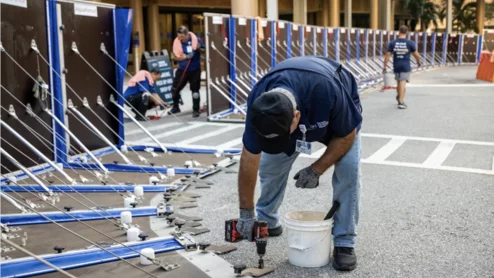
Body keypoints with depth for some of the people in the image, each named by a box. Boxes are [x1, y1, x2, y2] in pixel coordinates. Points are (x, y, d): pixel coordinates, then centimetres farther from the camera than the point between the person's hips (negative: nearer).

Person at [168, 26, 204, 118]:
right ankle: (175, 107, 25)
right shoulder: (177, 41, -9)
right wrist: (186, 56, -24)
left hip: (195, 69, -2)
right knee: (175, 88, 3)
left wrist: (199, 48, -18)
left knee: (195, 89, 3)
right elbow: (176, 57, -9)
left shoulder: (196, 39, -11)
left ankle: (196, 110, 18)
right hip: (182, 69, 2)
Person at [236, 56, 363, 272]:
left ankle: (344, 242, -6)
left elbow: (347, 135, -25)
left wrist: (316, 170, -24)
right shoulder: (258, 102, -34)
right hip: (297, 104, 3)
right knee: (270, 164, -4)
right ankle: (267, 221, 21)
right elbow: (249, 160, -24)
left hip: (340, 113, -3)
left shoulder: (329, 92, -46)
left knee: (348, 168, -20)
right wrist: (246, 214, -18)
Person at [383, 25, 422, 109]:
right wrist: (419, 62, 21)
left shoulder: (392, 43, 0)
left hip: (396, 66, 3)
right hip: (405, 66, -3)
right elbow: (416, 55, 2)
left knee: (399, 83, 20)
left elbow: (387, 55, -3)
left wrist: (385, 66, 3)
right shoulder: (410, 43, -4)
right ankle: (401, 102, -10)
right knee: (403, 83, -4)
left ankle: (399, 97, 41)